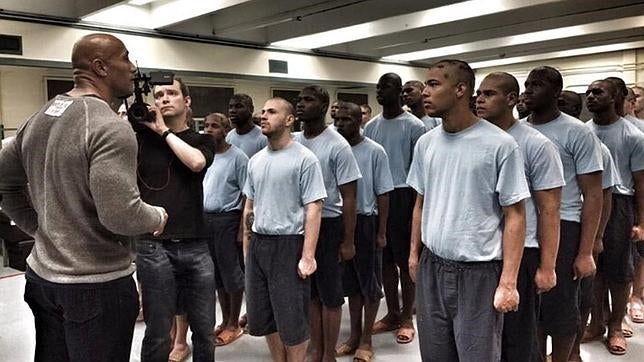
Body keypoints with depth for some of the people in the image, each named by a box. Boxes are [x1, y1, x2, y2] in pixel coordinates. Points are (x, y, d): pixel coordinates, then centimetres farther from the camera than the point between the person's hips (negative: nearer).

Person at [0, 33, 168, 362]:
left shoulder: (38, 119, 7)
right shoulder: (110, 127, -21)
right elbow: (120, 216, -28)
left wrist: (41, 228, 17)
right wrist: (159, 216, -9)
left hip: (41, 275, 8)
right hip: (97, 284, -8)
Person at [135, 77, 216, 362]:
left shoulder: (202, 140, 12)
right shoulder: (141, 137, 7)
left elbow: (196, 162, -11)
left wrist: (164, 130, -3)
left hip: (195, 245, 2)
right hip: (154, 245, -2)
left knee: (205, 331, 10)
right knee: (158, 334, 5)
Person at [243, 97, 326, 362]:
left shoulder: (304, 159, -8)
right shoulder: (255, 160, 12)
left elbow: (313, 210, -12)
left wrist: (308, 256, -18)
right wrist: (246, 247, 15)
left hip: (289, 245, -6)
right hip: (258, 244, 7)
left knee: (292, 320, 3)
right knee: (262, 318, 14)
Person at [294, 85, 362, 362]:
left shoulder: (337, 146, -12)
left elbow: (349, 197, -10)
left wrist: (348, 241, -11)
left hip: (327, 225, -5)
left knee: (330, 295, 7)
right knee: (310, 293, 16)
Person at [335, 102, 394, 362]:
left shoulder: (374, 152, -8)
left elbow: (383, 194, -6)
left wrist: (381, 231, -7)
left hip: (366, 221, -4)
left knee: (369, 282, 8)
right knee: (351, 282, 15)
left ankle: (366, 340, 23)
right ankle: (354, 336, 31)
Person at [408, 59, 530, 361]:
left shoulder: (500, 144, -11)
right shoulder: (425, 143, 5)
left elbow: (515, 216, -10)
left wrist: (508, 281, -13)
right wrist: (414, 254, 12)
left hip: (479, 272, -5)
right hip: (431, 267, 5)